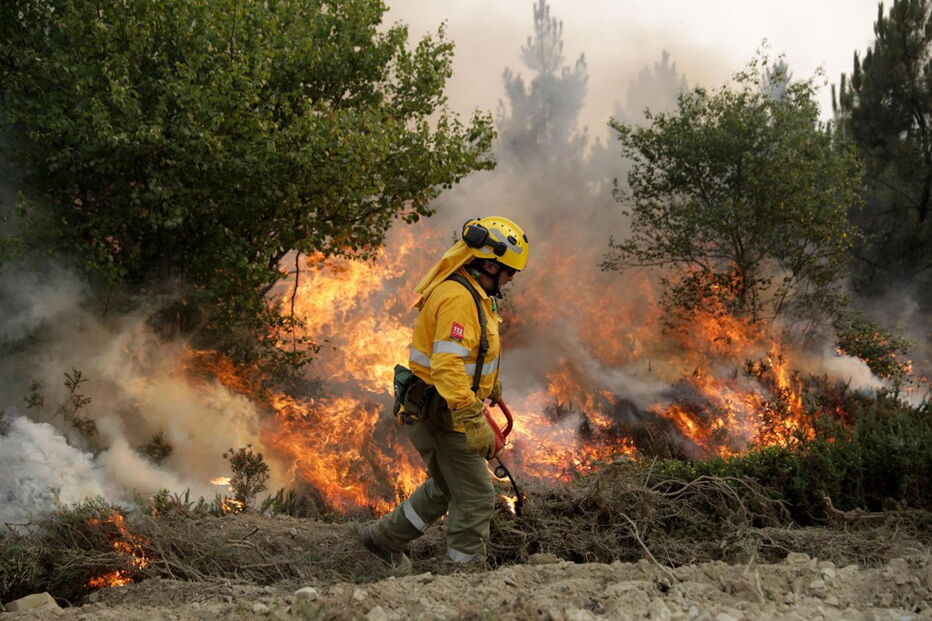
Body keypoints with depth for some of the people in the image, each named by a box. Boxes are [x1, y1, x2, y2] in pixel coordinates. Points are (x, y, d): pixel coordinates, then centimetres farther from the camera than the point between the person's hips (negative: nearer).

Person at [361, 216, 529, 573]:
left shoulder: (472, 294, 11)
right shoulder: (458, 299, -23)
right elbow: (447, 366, -33)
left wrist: (491, 383, 41)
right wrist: (474, 421, -38)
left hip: (437, 412, 11)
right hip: (443, 415, -11)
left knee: (446, 486, 24)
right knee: (476, 497, -2)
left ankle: (385, 537, 36)